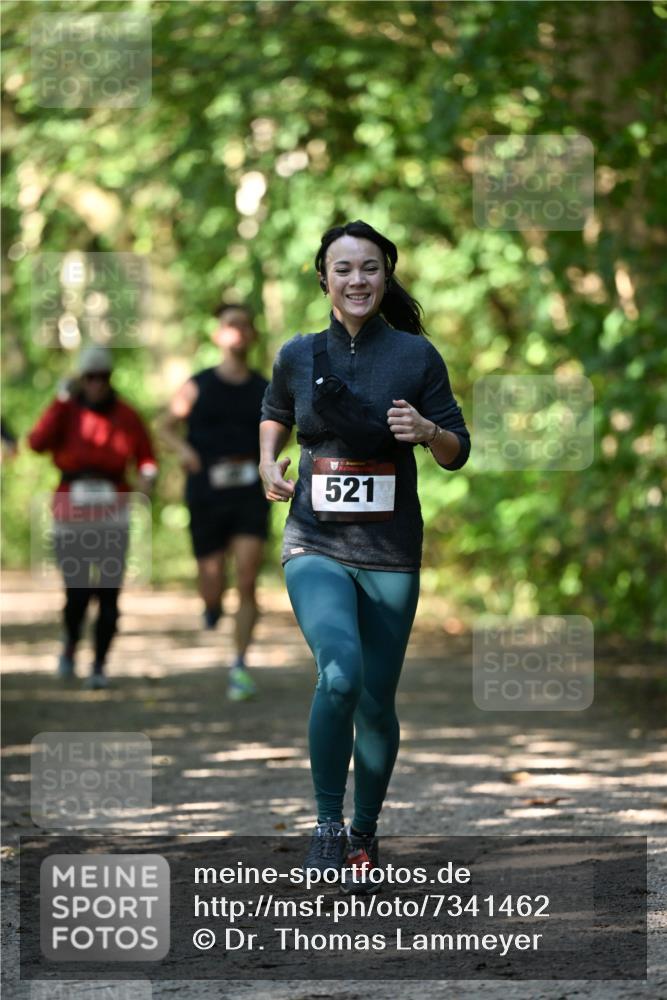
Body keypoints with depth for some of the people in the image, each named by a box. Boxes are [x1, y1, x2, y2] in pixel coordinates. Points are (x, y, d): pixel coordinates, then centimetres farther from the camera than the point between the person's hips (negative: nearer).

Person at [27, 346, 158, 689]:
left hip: (112, 515, 0)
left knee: (108, 594, -7)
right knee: (77, 594, -6)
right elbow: (37, 442, -17)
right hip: (71, 515, 0)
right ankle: (70, 643, 27)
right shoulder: (66, 412, 0)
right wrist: (63, 400, -20)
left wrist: (147, 477, -15)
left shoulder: (126, 416, 2)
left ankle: (100, 666, 7)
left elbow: (146, 457, 8)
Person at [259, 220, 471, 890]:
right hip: (316, 545, -1)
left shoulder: (416, 356, -1)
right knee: (339, 673, -26)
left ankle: (365, 832, 30)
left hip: (391, 555, 1)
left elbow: (458, 452, 4)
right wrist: (268, 461, 5)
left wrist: (427, 430, -17)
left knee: (376, 704, 7)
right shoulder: (298, 355, 3)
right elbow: (275, 412, 24)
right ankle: (327, 822, -10)